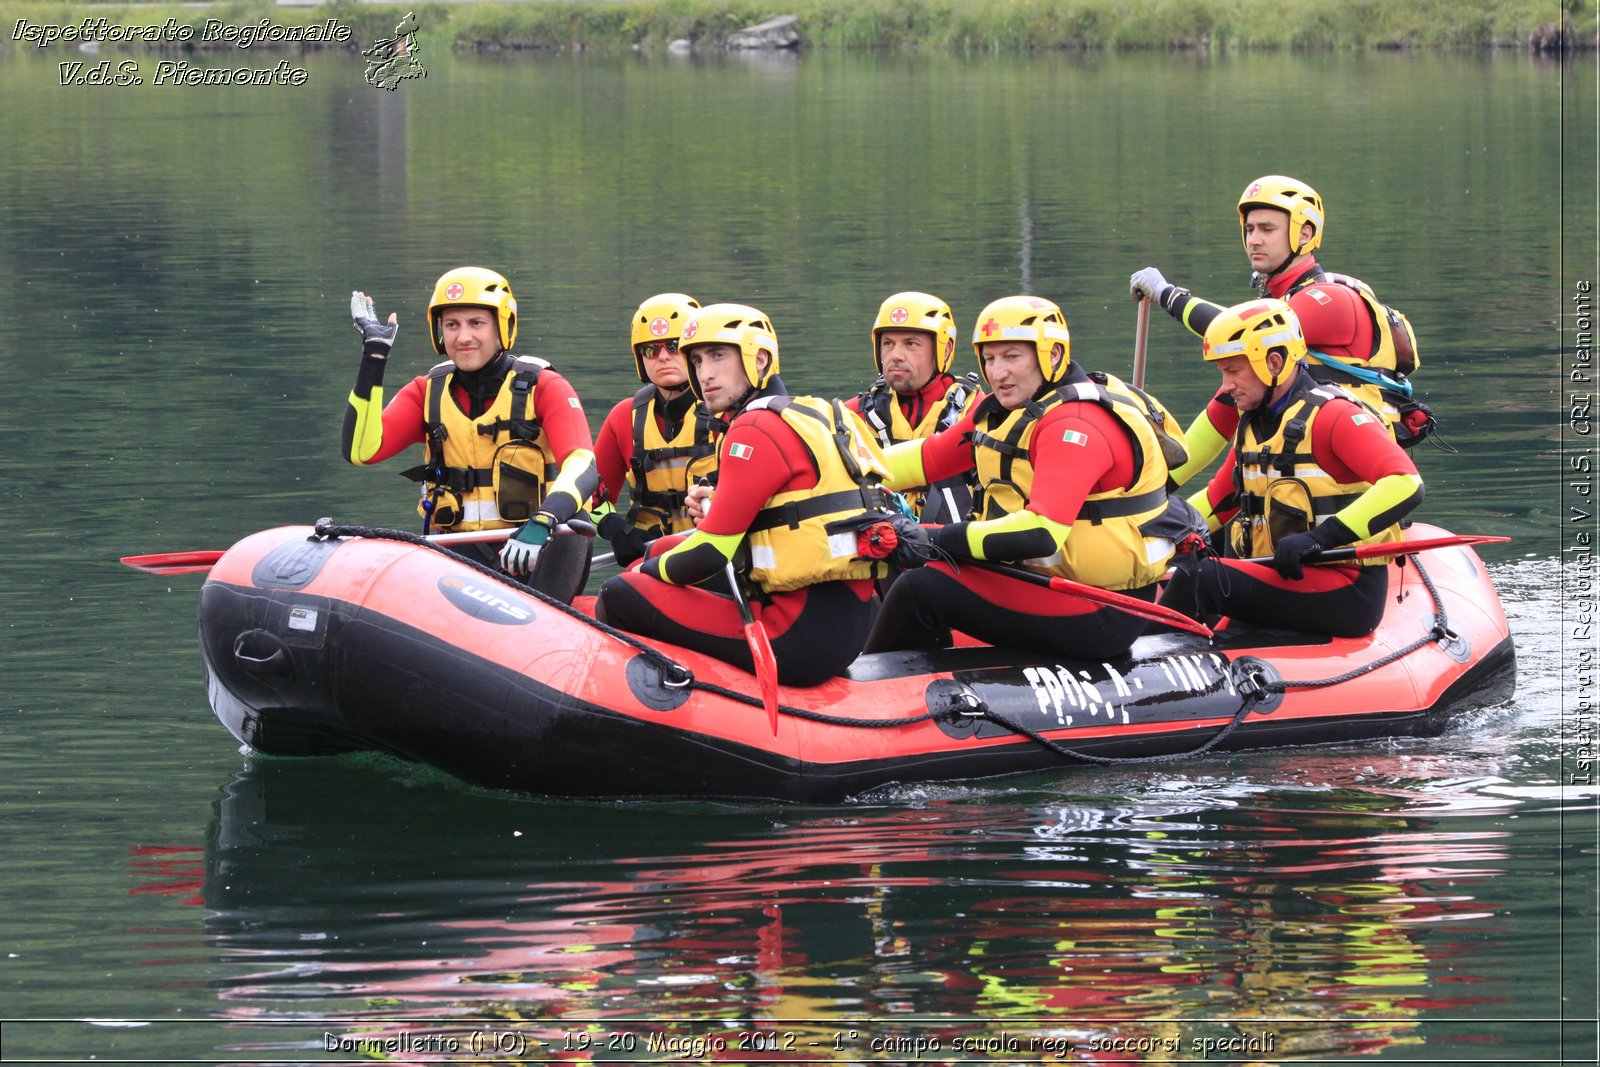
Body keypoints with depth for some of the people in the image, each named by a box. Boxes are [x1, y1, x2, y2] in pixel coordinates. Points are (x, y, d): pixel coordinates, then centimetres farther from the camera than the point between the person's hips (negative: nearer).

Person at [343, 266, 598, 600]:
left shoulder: (543, 387, -1)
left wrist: (541, 523, -38)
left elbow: (583, 466, -17)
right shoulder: (427, 392, 10)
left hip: (532, 552, -3)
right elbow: (361, 450, -5)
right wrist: (373, 356, -7)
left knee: (572, 525, -36)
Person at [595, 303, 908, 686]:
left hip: (804, 635, -10)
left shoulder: (757, 430, -11)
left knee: (622, 596, -9)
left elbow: (710, 554, -12)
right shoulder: (817, 415, 18)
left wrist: (647, 570, 7)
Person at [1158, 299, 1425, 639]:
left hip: (1347, 595, -9)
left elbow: (1406, 485, -23)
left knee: (1199, 577, -23)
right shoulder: (1254, 426, 16)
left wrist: (1321, 537, -31)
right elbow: (1216, 503, 25)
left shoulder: (1333, 416, -11)